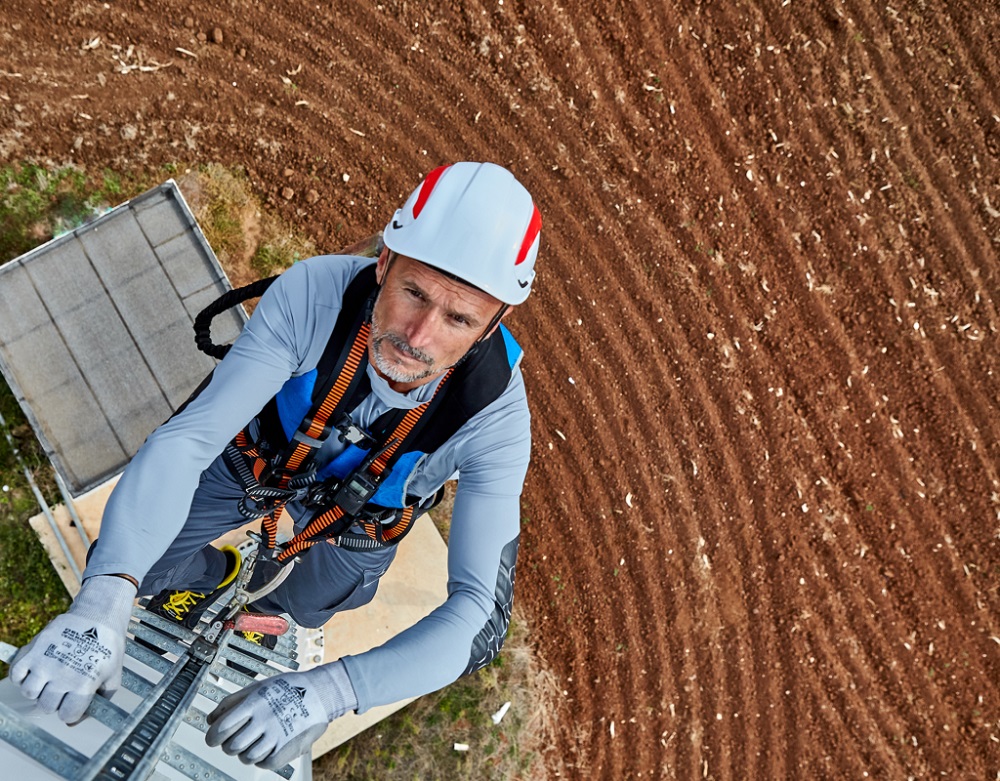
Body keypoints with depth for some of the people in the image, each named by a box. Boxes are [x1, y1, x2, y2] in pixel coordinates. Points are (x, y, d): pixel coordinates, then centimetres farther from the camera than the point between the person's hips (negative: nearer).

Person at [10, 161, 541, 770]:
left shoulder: (496, 417, -40)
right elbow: (187, 439, -42)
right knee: (120, 566, 1)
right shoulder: (314, 293, -41)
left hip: (357, 510, 0)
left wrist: (330, 691, -59)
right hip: (262, 454, 0)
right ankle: (215, 574, 35)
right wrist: (105, 597, -59)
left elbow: (482, 614, -43)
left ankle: (269, 607, 54)